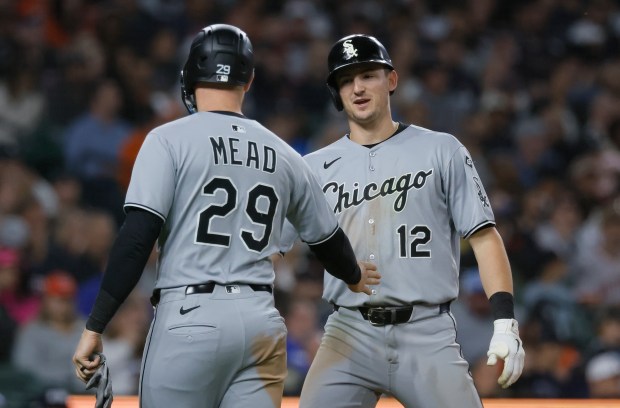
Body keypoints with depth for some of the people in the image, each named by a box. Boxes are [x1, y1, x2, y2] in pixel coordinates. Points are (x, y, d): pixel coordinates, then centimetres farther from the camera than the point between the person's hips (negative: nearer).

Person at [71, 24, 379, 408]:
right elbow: (327, 238, 26)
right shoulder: (285, 155, 13)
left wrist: (95, 328, -9)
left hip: (190, 320, -4)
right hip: (262, 322, 4)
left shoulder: (169, 139, -1)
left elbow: (136, 239, -10)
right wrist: (355, 276, 49)